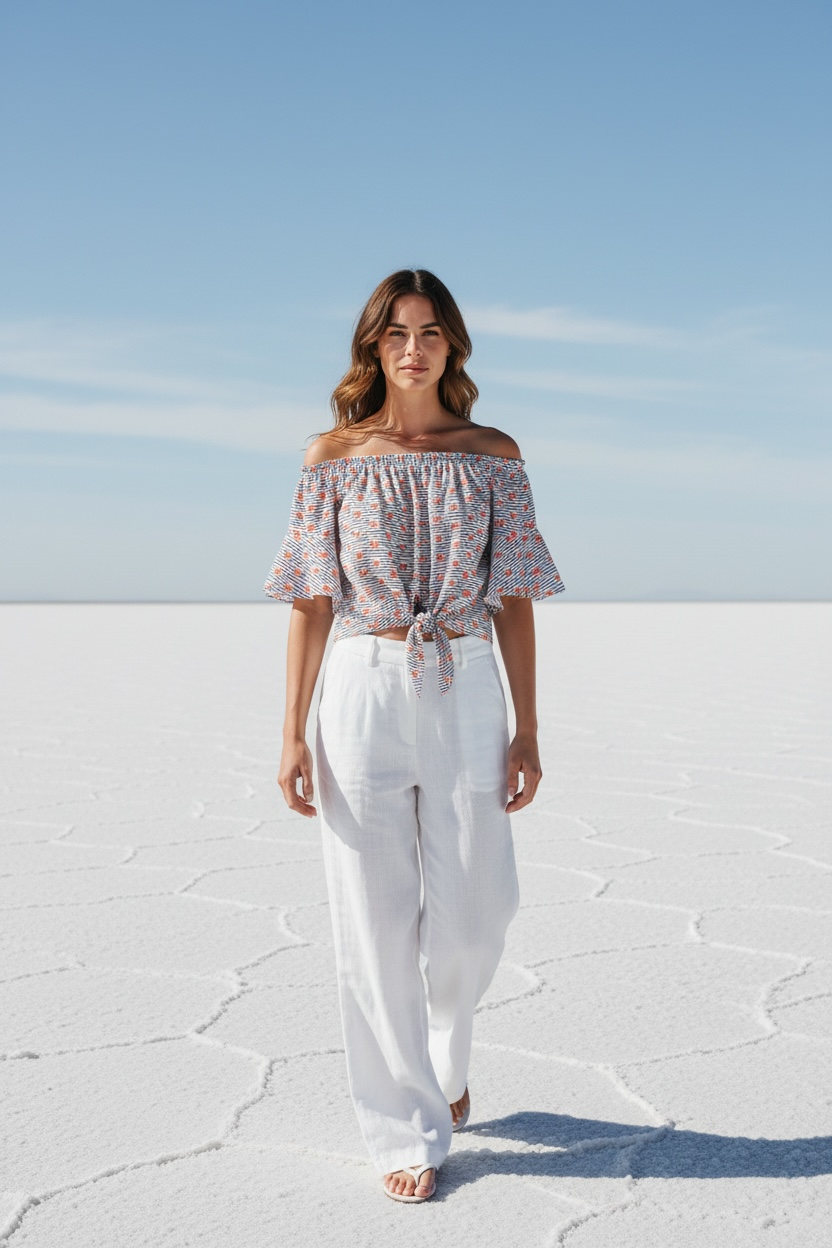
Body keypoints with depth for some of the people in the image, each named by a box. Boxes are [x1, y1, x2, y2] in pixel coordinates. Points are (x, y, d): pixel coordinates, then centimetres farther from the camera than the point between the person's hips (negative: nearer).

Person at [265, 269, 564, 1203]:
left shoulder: (494, 457, 5)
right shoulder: (333, 458, 3)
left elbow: (514, 602, 5)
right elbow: (312, 604, 2)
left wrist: (526, 729, 0)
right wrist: (292, 733, -4)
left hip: (466, 694, 1)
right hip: (364, 693, -1)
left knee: (472, 917, 4)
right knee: (376, 920, 2)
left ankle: (445, 1055, 37)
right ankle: (406, 1128, 17)